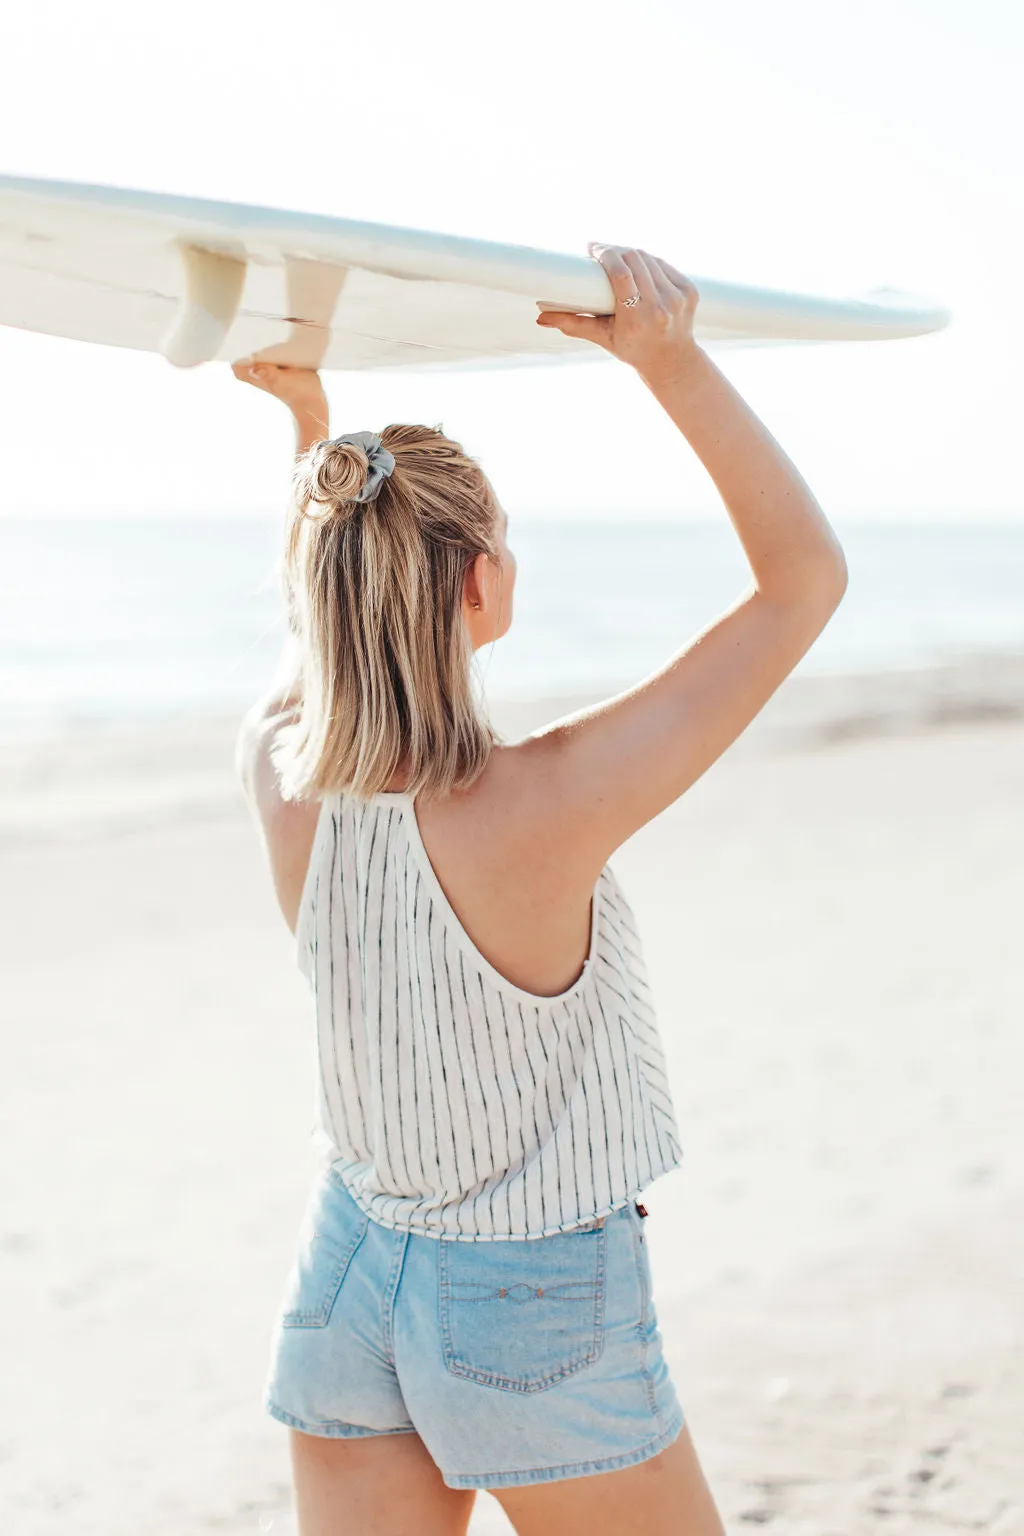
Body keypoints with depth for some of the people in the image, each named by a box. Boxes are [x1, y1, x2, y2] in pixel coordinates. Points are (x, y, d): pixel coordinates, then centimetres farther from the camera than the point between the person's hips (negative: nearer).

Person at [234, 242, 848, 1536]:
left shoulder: (280, 777, -14)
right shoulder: (539, 813, -30)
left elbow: (340, 613, 12)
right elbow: (805, 578, -23)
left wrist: (309, 419, 10)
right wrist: (672, 362, -24)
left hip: (346, 1280, 5)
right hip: (533, 1311, -5)